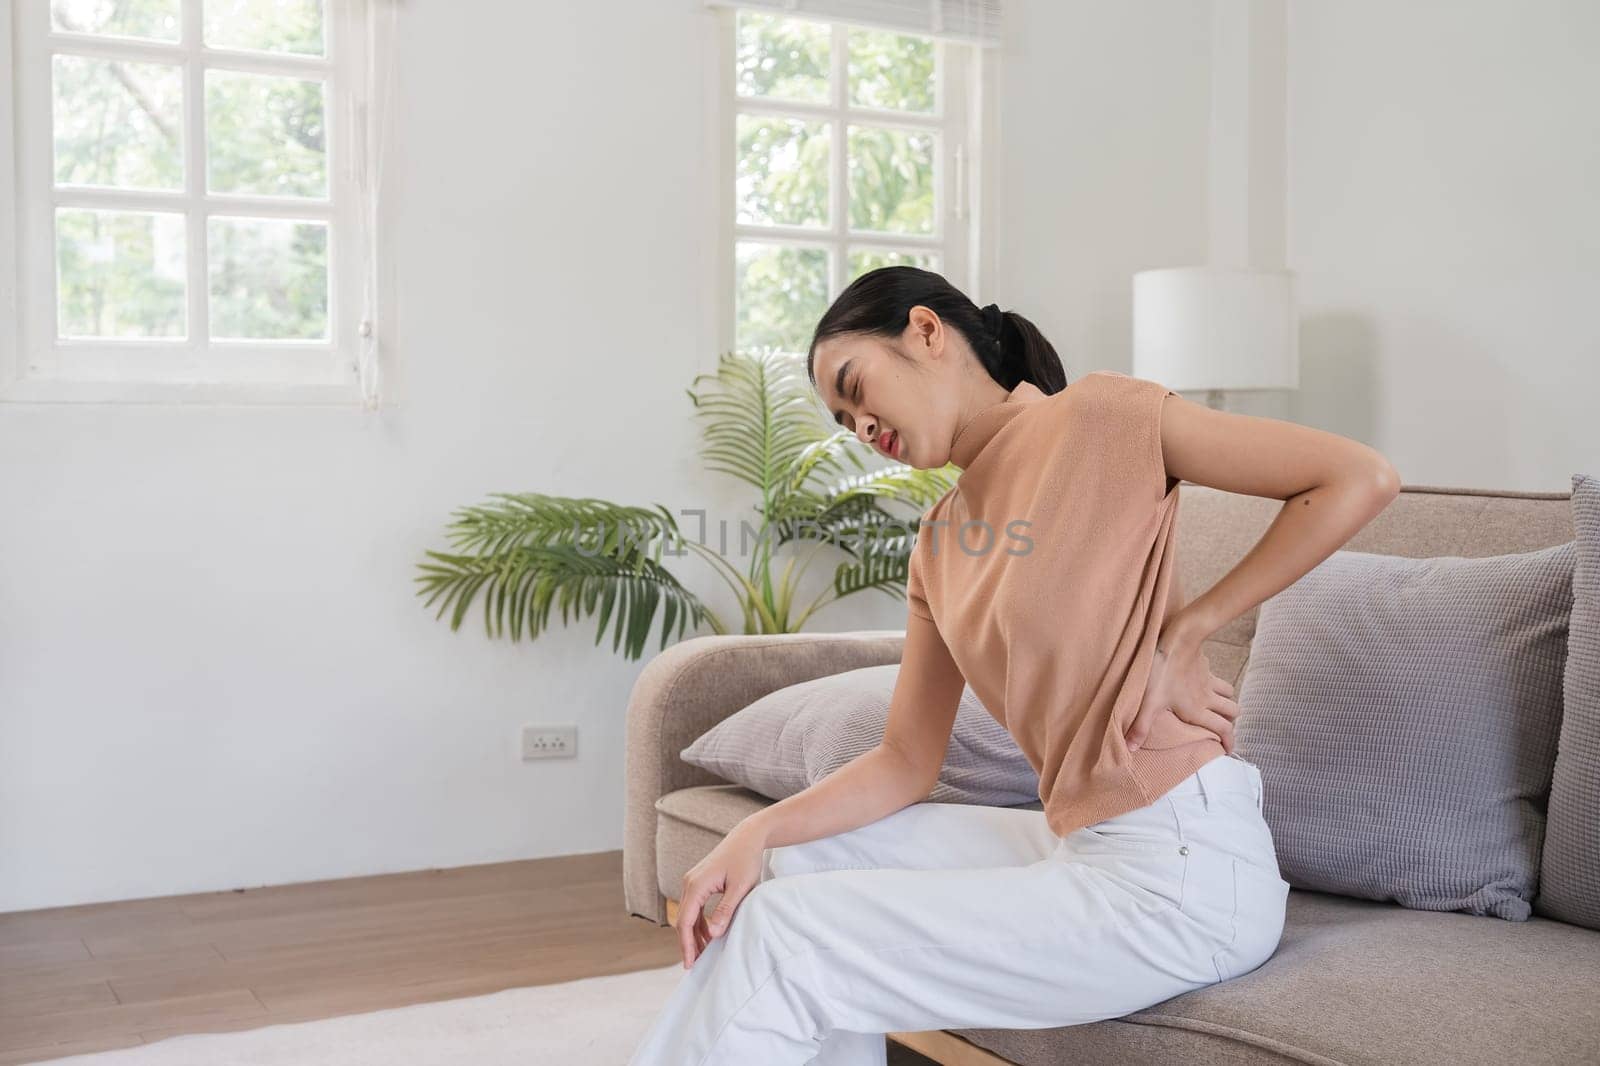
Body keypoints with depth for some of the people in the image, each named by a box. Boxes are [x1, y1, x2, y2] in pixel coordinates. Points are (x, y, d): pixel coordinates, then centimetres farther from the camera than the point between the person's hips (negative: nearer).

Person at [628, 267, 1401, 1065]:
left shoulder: (1095, 417, -8)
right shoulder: (939, 542, 13)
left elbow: (1362, 479, -13)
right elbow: (905, 764, 10)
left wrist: (1182, 632, -13)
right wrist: (758, 832, -6)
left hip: (1180, 866, -8)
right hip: (1078, 843, 8)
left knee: (784, 940, -11)